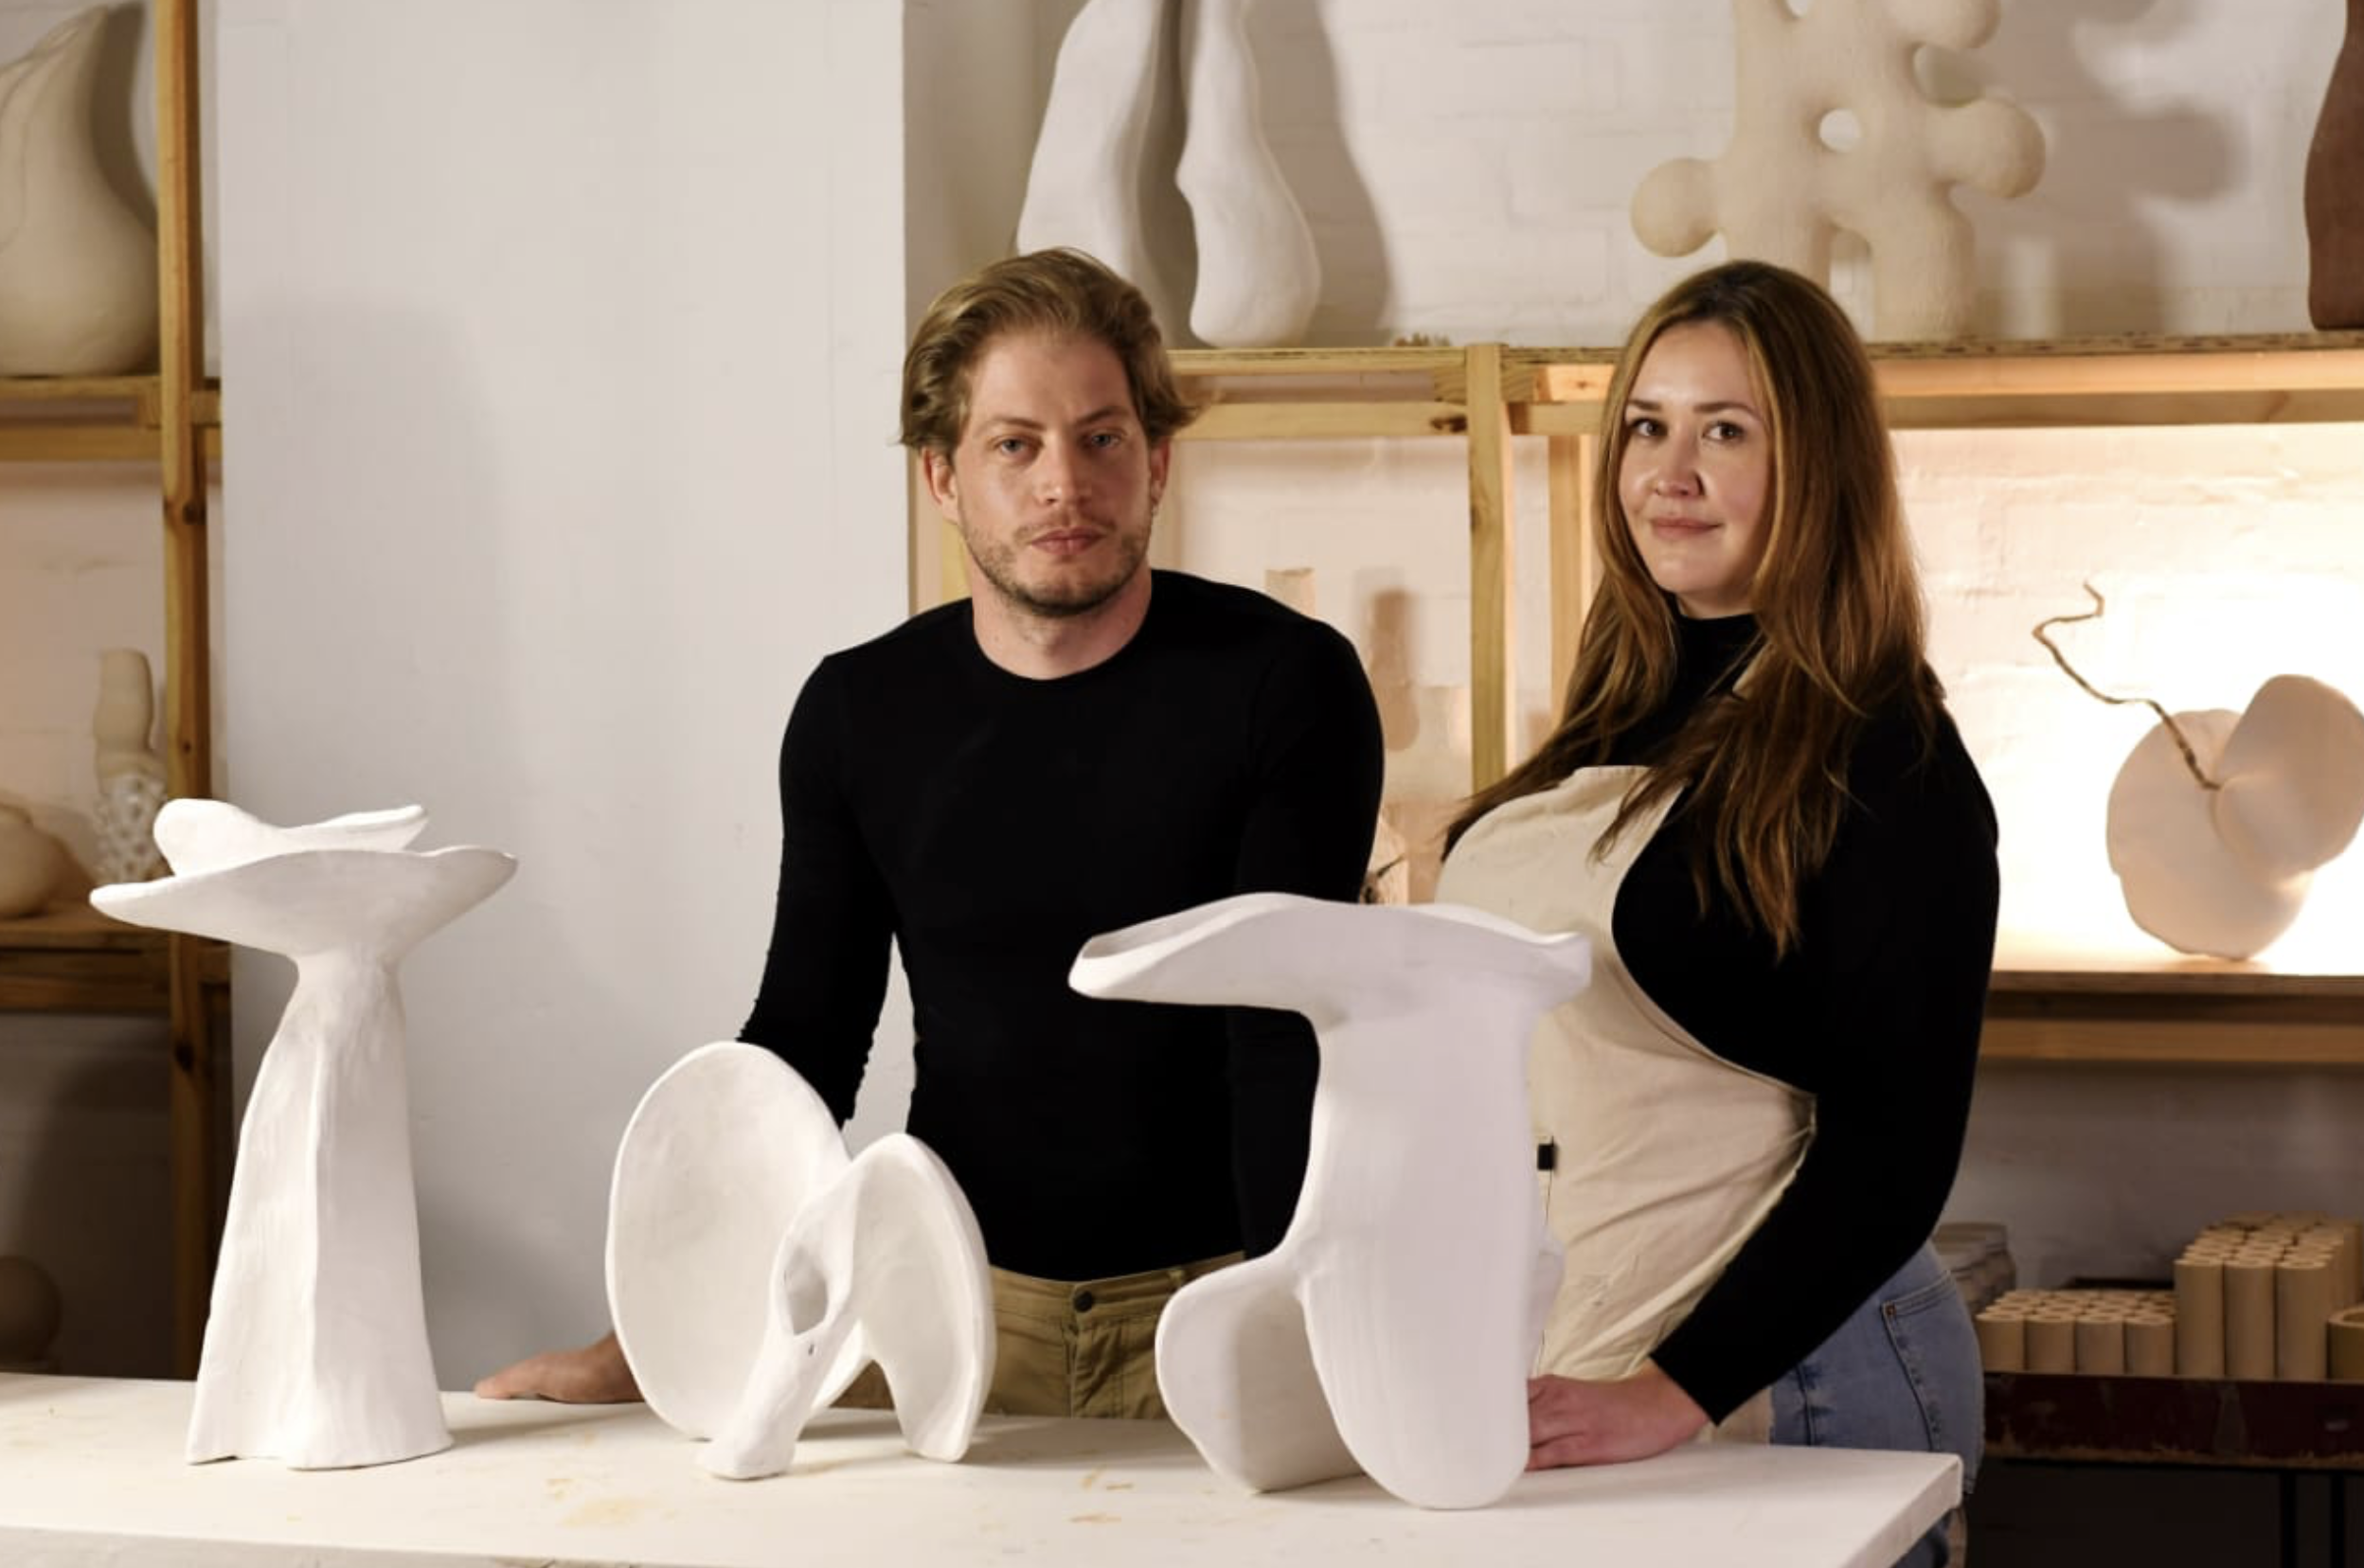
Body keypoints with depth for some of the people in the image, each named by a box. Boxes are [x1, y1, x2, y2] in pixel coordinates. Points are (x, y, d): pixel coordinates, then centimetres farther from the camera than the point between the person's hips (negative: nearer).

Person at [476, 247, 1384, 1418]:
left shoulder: (1288, 684, -5)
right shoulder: (861, 714, 5)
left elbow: (1291, 1042, -11)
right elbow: (799, 1049, 10)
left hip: (1208, 1303, -3)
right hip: (958, 1302, 3)